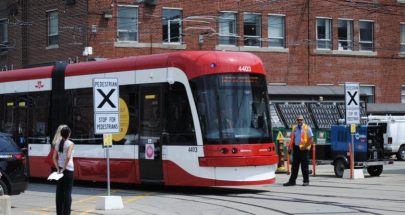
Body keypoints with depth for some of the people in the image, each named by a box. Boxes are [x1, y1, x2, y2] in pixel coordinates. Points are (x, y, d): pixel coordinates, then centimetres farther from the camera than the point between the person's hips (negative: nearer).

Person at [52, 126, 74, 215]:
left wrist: (58, 168, 0)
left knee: (59, 191, 9)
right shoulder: (70, 144, -9)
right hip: (68, 169, -5)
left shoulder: (57, 144, 9)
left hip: (60, 168, 5)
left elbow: (54, 158, 4)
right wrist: (64, 169, -16)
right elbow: (68, 157, -21)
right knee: (67, 192, -2)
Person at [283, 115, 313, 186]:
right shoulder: (294, 128, 12)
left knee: (304, 166, 0)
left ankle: (306, 181, 8)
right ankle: (292, 181, 10)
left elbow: (311, 139, -6)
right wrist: (290, 148, 9)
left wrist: (305, 146, -15)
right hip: (296, 148, 5)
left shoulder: (307, 128, -3)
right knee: (295, 166, 7)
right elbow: (292, 138, 18)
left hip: (303, 149, -5)